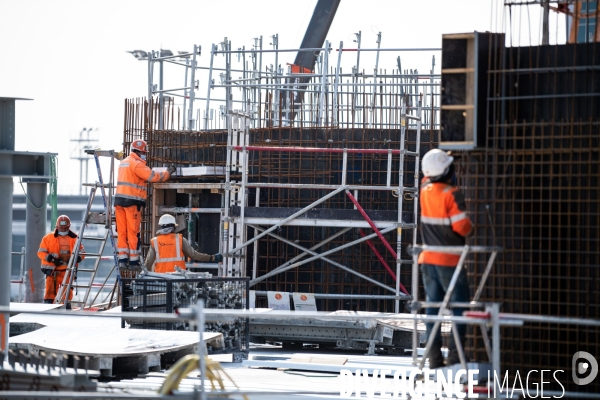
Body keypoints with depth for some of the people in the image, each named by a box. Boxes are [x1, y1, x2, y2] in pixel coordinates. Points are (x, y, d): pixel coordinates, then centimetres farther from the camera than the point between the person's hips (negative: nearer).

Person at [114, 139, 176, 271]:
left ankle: (122, 260, 7)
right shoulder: (136, 164, -11)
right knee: (133, 232, -3)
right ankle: (133, 261, -1)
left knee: (122, 231, 7)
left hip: (120, 199, 8)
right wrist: (168, 173, -3)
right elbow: (152, 176, -15)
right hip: (132, 201, -8)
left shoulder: (123, 163, 19)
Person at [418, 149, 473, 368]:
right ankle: (455, 355, -9)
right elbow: (462, 227, -19)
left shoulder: (425, 189, 2)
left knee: (433, 308, 9)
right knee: (460, 307, -1)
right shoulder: (452, 194, -18)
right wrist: (470, 226, 1)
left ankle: (434, 358, 9)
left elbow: (429, 177, 26)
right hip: (450, 260, -6)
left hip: (428, 259, 7)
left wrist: (444, 158, 25)